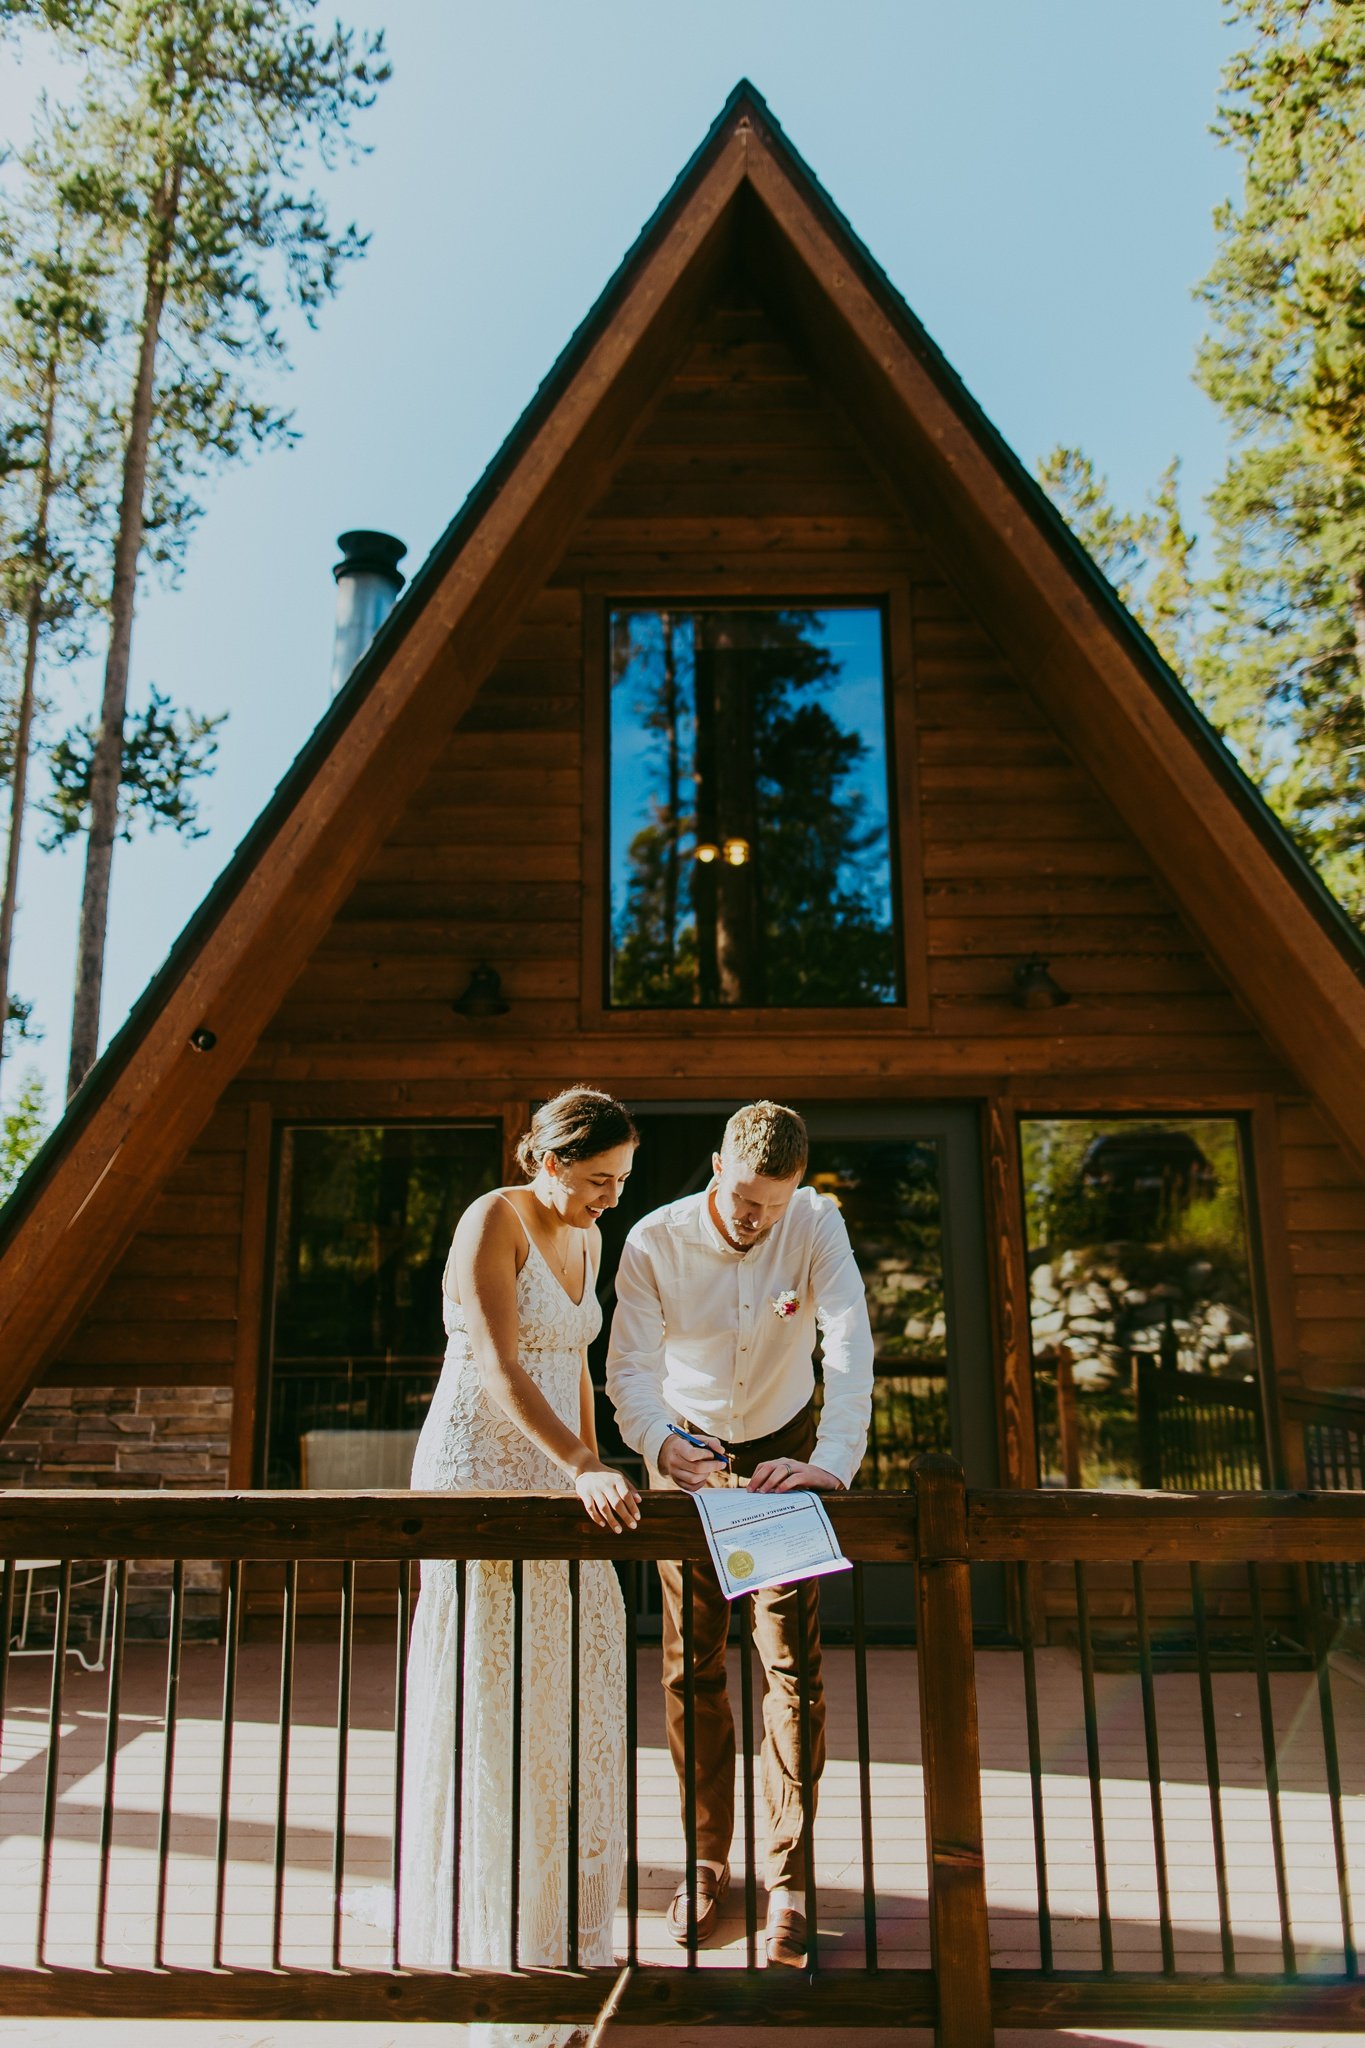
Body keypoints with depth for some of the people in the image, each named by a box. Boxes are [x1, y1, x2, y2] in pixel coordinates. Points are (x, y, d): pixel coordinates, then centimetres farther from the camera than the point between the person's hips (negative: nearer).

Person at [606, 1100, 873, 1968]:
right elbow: (630, 1365, -23)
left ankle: (789, 1879, 8)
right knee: (692, 1665, 5)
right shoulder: (655, 1242, -20)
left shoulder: (818, 1227, -21)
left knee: (793, 1660, -4)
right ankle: (708, 1862, 21)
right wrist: (657, 1440, -44)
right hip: (687, 1453, 1)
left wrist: (831, 1462, -43)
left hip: (785, 1449, 0)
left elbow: (851, 1350, -28)